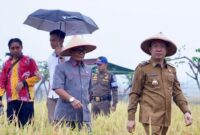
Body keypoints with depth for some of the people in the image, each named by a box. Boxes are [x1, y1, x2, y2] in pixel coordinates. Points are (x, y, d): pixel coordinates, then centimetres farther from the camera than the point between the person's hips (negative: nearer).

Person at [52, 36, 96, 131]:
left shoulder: (88, 70, 17)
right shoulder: (61, 68, -2)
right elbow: (57, 88, -12)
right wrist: (72, 99, -22)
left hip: (84, 114, 5)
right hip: (65, 114, -5)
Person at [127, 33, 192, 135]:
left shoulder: (171, 70, 11)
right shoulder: (142, 68, -3)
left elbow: (177, 93, 13)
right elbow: (134, 94, -3)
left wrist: (186, 111, -2)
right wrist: (131, 118, -7)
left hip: (165, 118, 6)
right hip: (150, 117, -5)